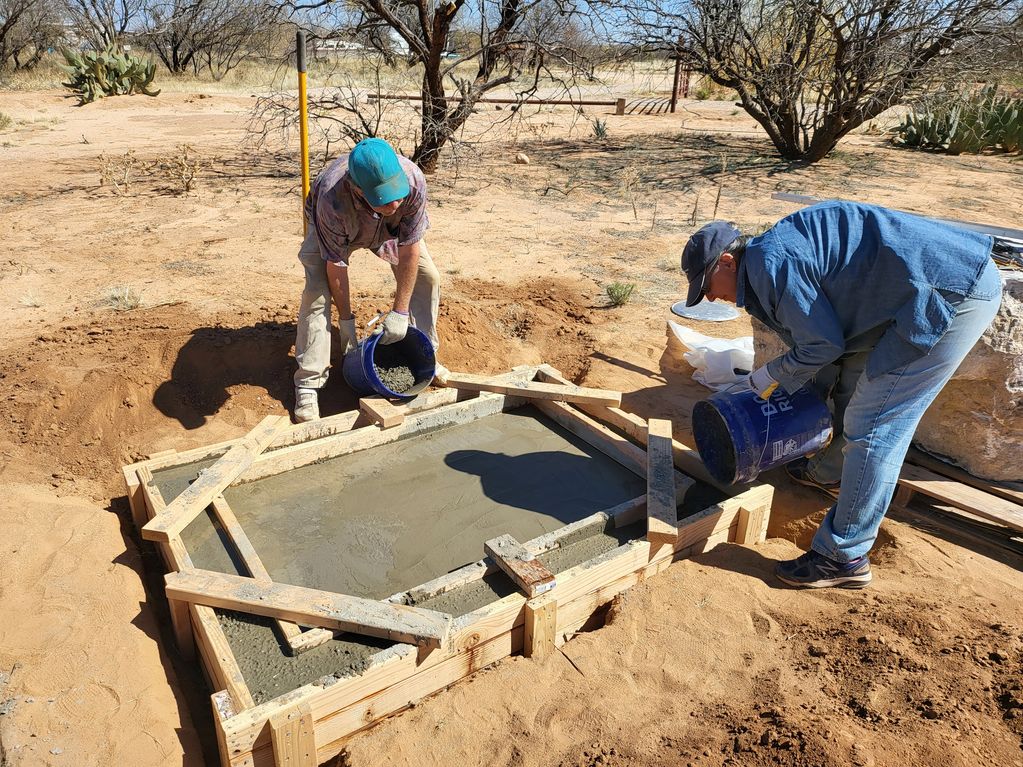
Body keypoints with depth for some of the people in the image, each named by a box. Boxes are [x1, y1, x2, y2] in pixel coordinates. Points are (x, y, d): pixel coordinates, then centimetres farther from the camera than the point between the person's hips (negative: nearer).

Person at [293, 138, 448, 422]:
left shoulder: (413, 180, -40)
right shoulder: (332, 198, -45)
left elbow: (410, 250, -30)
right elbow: (336, 265, -31)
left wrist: (399, 312, -26)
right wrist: (346, 319, -22)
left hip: (390, 228, 3)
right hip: (331, 228, -3)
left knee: (427, 277, -7)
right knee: (317, 292, -19)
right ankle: (308, 383, -11)